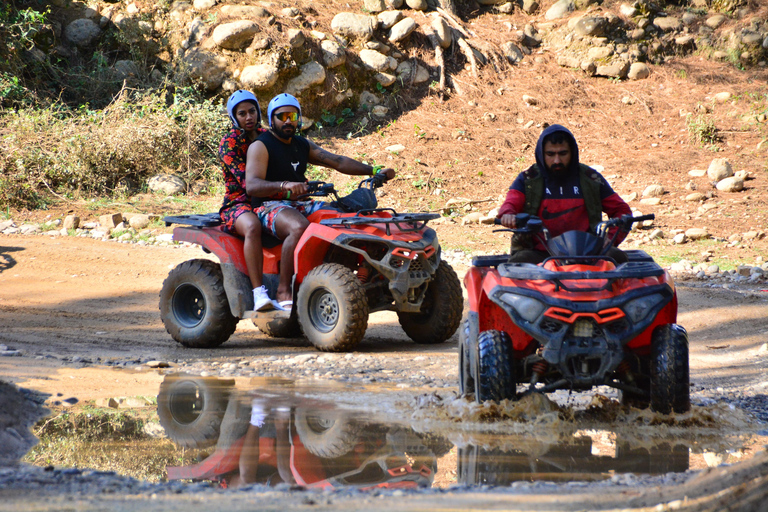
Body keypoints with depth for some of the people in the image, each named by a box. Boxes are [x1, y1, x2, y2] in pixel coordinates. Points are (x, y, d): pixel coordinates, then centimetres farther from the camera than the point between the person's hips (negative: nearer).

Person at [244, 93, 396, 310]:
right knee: (300, 227, -38)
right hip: (270, 207, -7)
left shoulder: (303, 145, 20)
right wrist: (284, 185, -36)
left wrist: (374, 171, 3)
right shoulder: (260, 147, -3)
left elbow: (338, 162, 15)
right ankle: (283, 291, -33)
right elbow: (251, 186, -18)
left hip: (300, 204, 7)